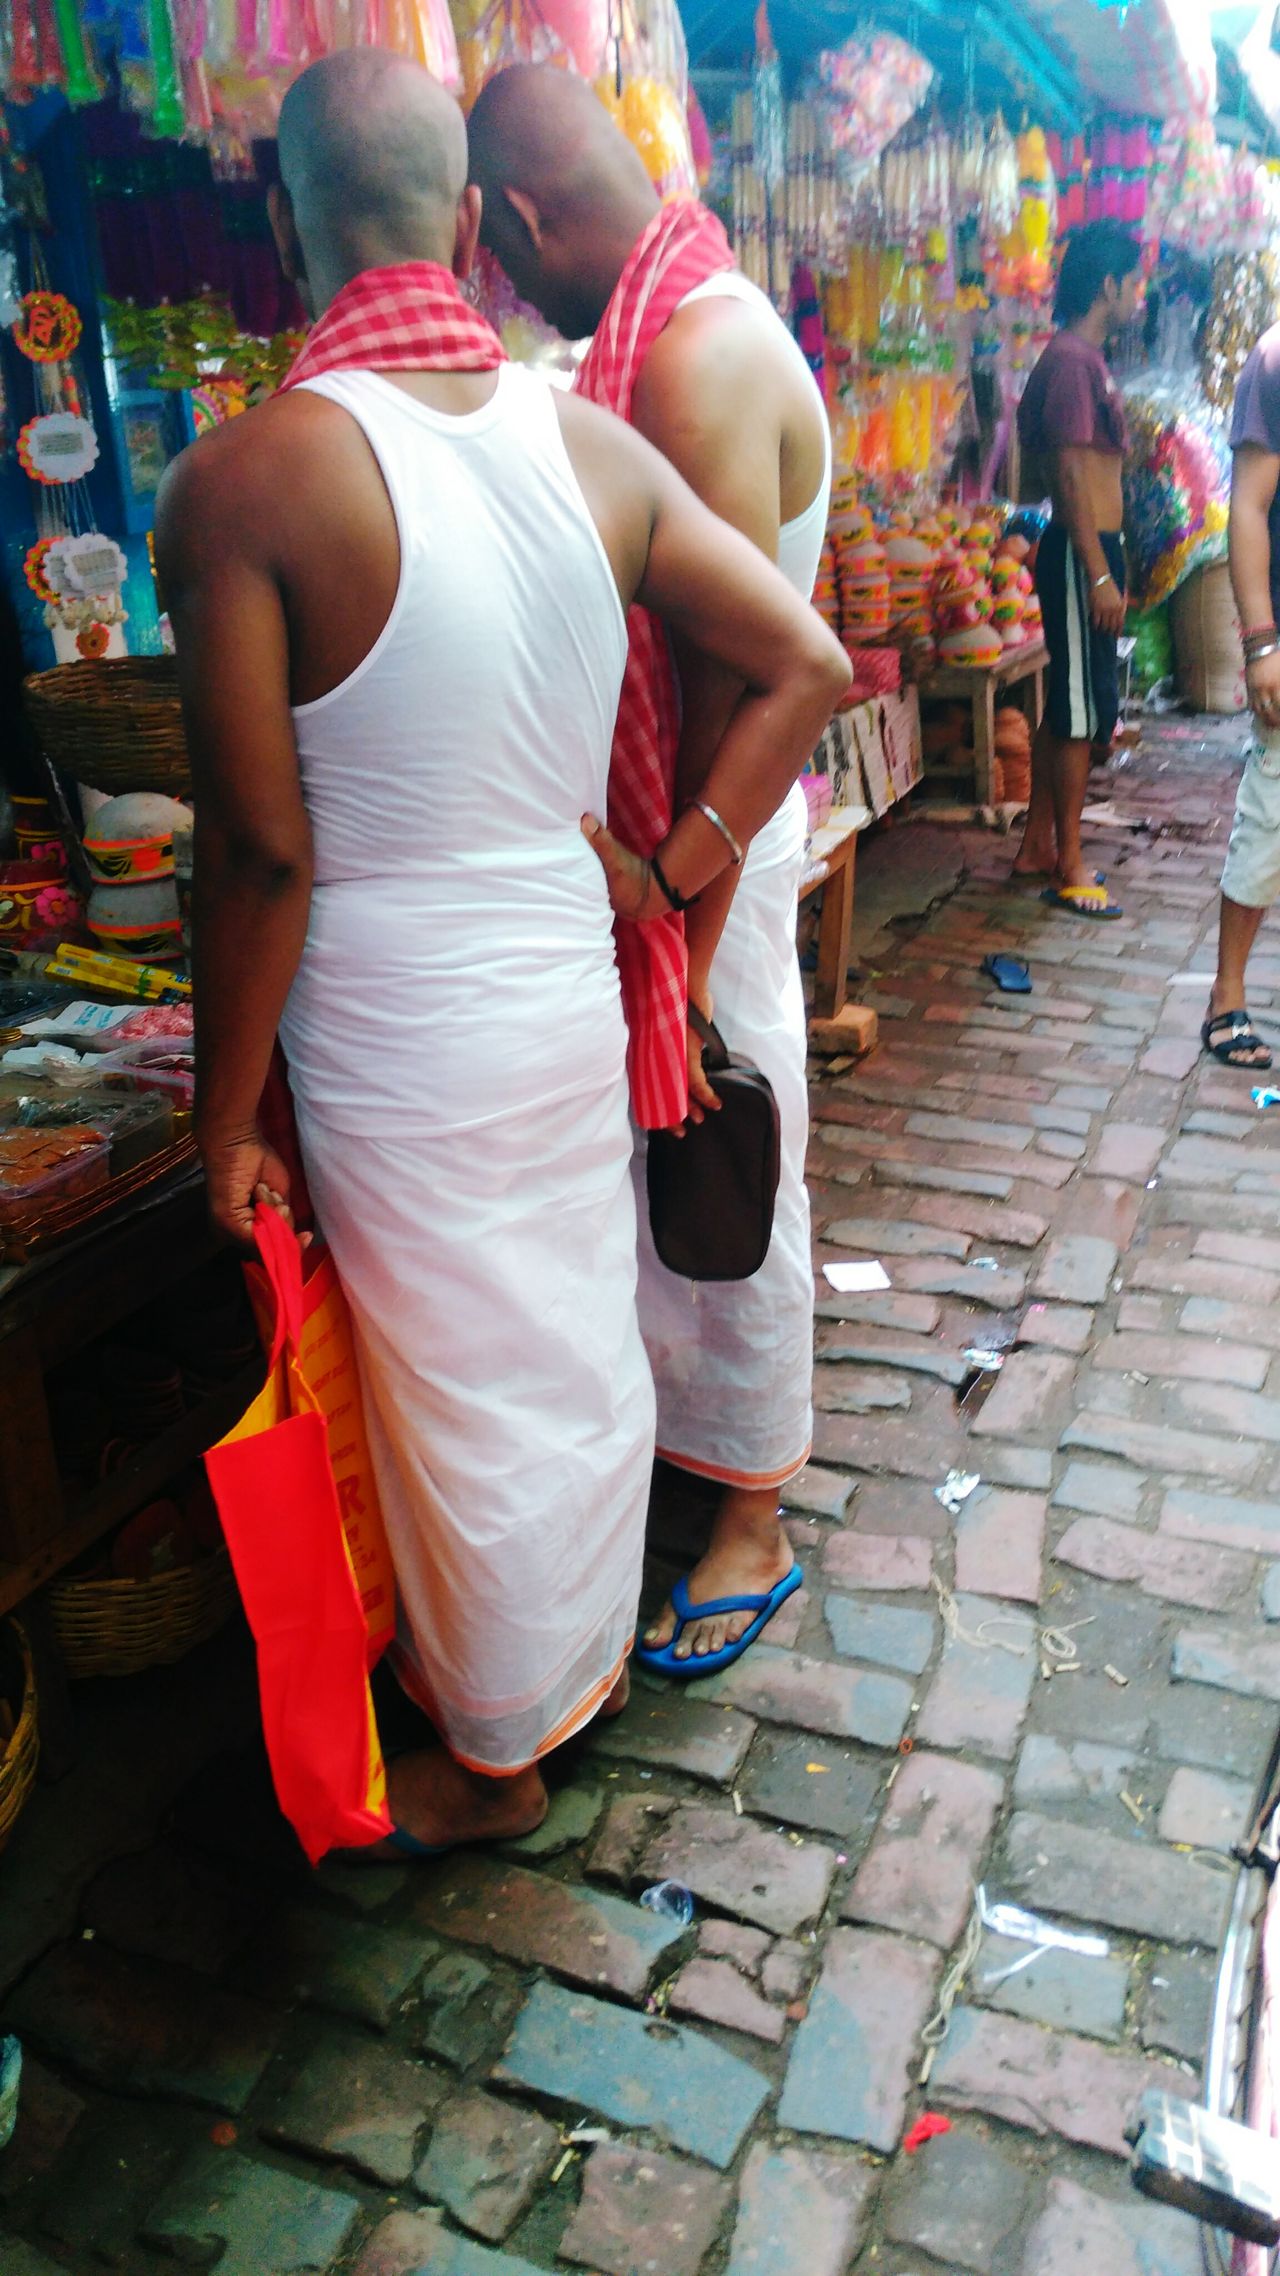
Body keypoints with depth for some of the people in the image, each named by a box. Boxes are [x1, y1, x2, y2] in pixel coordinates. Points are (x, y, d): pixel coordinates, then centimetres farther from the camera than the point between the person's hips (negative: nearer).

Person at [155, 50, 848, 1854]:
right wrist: (669, 869, 3)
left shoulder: (238, 486, -18)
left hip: (397, 1048, -4)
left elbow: (261, 853, -19)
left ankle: (494, 1758, 37)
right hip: (571, 998, 5)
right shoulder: (596, 447, -3)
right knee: (589, 1343, 23)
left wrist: (227, 1122, -8)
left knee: (467, 1400, 13)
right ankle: (595, 1647, 48)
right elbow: (805, 664, -1)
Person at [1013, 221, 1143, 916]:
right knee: (1081, 708, -6)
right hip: (1081, 551, -10)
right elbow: (1071, 472, -20)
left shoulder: (1081, 358, 17)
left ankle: (1038, 845, 21)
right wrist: (1099, 572, -23)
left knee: (1068, 704, 13)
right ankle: (1069, 865, 1)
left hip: (1088, 550, 10)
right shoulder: (1074, 360, -14)